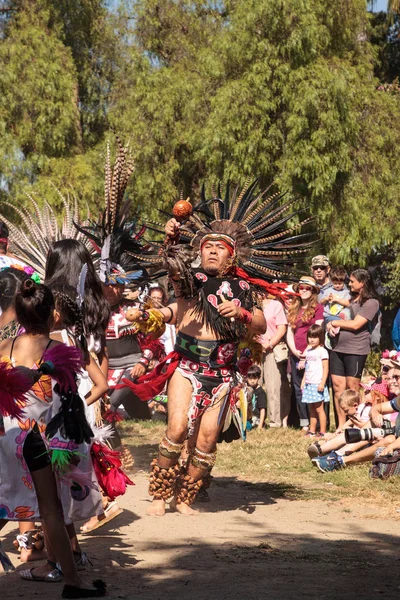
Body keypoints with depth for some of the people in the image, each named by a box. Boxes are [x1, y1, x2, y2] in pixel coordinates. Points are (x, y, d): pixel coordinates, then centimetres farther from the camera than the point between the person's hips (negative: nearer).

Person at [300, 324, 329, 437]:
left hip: (317, 384, -7)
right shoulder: (308, 350, 14)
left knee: (319, 409, -7)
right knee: (311, 409, 10)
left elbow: (325, 369, -12)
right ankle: (312, 431, 15)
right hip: (309, 384, 7)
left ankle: (322, 432, -4)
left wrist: (322, 383, -19)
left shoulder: (322, 351, -8)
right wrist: (303, 381, 15)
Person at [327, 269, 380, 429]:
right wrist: (331, 325, 0)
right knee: (338, 388, 4)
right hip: (338, 348, 7)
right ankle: (341, 426, 9)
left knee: (352, 389, -4)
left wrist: (334, 323, -3)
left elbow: (355, 324, -14)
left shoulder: (371, 302, -6)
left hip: (356, 351, -7)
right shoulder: (352, 299, 17)